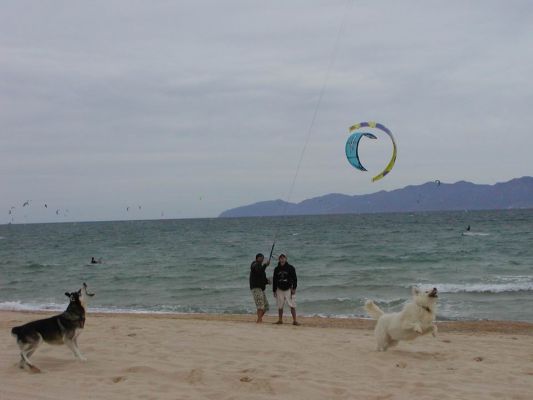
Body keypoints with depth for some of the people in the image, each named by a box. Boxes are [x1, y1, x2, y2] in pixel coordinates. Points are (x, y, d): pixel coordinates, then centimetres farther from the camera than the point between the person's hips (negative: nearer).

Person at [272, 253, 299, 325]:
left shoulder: (290, 268, -1)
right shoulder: (277, 269, 8)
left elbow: (294, 279, -1)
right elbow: (274, 280, 12)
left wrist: (294, 288, -8)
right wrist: (274, 290, 8)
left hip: (289, 289, -3)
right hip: (280, 289, 3)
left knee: (292, 305, -8)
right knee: (280, 306, 6)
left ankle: (294, 320, -7)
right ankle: (280, 320, 17)